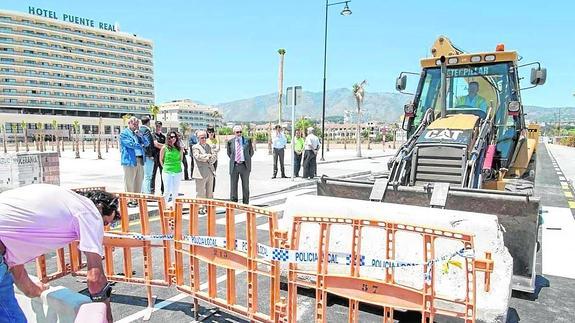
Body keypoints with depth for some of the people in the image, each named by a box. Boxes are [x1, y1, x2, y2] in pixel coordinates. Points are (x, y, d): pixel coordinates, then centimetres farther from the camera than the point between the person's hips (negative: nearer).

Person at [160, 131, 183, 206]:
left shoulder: (179, 148, 3)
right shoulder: (164, 148, -2)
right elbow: (161, 159, 7)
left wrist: (177, 166, 8)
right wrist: (165, 167, 4)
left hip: (178, 172, 2)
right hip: (167, 172, -2)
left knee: (175, 191, 8)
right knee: (167, 191, -1)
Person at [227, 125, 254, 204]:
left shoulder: (247, 141, 1)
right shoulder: (230, 142, 2)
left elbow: (251, 152, 12)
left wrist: (246, 160, 11)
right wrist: (233, 160, 11)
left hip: (245, 166, 0)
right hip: (234, 166, 0)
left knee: (246, 186, 7)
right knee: (233, 186, 4)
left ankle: (246, 204, 17)